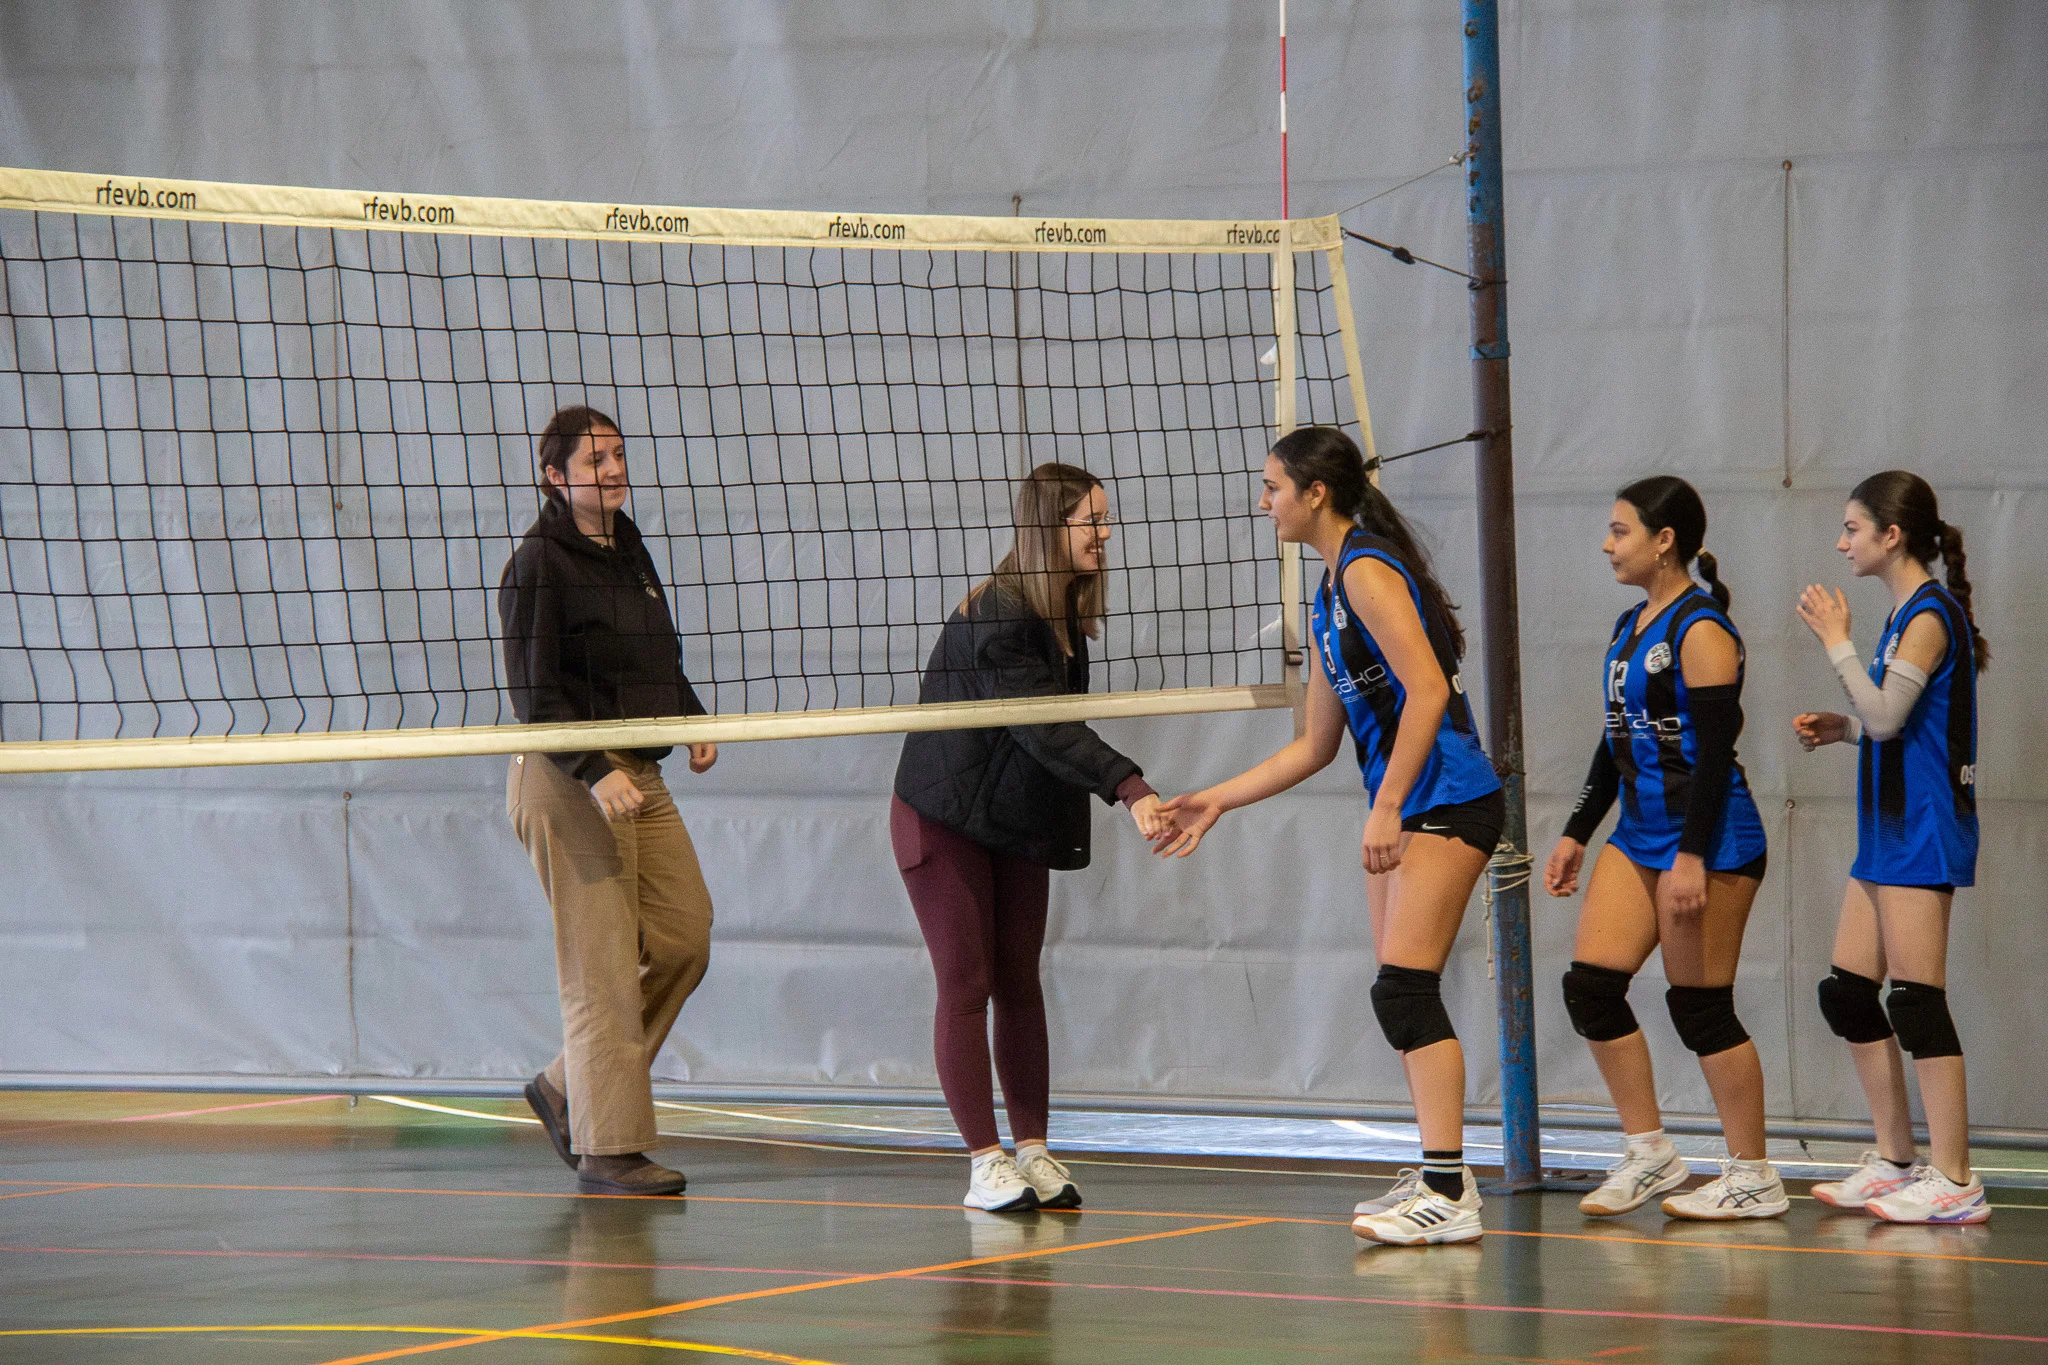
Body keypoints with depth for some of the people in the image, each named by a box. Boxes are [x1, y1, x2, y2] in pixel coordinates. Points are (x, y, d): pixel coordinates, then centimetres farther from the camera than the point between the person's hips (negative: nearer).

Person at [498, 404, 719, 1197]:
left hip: (640, 776, 8)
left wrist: (692, 720, 10)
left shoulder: (631, 553, 15)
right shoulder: (538, 566, -10)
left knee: (685, 938, 5)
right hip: (567, 780, -8)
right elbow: (534, 695, -16)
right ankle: (606, 1148, -1)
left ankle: (568, 1090, 19)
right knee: (603, 965, -7)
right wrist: (596, 773, -26)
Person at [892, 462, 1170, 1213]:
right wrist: (1127, 787, -43)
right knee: (967, 984, -5)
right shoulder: (996, 617, -24)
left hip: (1017, 819, 8)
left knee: (1020, 981, 7)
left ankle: (1033, 1151, 9)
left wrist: (1064, 827, 9)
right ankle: (986, 1163, -3)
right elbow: (1045, 728, -34)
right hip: (946, 816, -8)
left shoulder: (1062, 614, 4)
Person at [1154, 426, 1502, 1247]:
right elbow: (1316, 746, 23)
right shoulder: (1330, 595, 18)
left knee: (1404, 987, -14)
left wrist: (1387, 808, -23)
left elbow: (1427, 691, -21)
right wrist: (1215, 802, 22)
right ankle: (1437, 1175, 15)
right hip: (1404, 809, 10)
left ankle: (1450, 1194, -17)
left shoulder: (1368, 571, -12)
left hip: (1447, 801, -10)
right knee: (1401, 995, 9)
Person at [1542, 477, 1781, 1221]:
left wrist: (1692, 858, -22)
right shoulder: (1631, 626, 14)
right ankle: (1649, 1153, 12)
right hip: (1639, 835, 9)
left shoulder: (1701, 631, -14)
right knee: (1590, 985, 2)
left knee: (1700, 1006, -5)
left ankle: (1754, 1178, 5)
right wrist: (1577, 835, 20)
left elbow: (1715, 750, -18)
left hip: (1708, 837, -9)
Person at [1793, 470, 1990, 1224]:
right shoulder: (1907, 615, 16)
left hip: (1923, 834, -10)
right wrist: (1838, 729, 12)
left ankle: (1953, 1181, -8)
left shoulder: (1930, 616, -14)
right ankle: (1896, 1160, 19)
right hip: (1890, 829, 10)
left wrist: (1836, 641, -16)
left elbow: (1886, 714, -23)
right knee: (1846, 992, 11)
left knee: (1916, 999, -10)